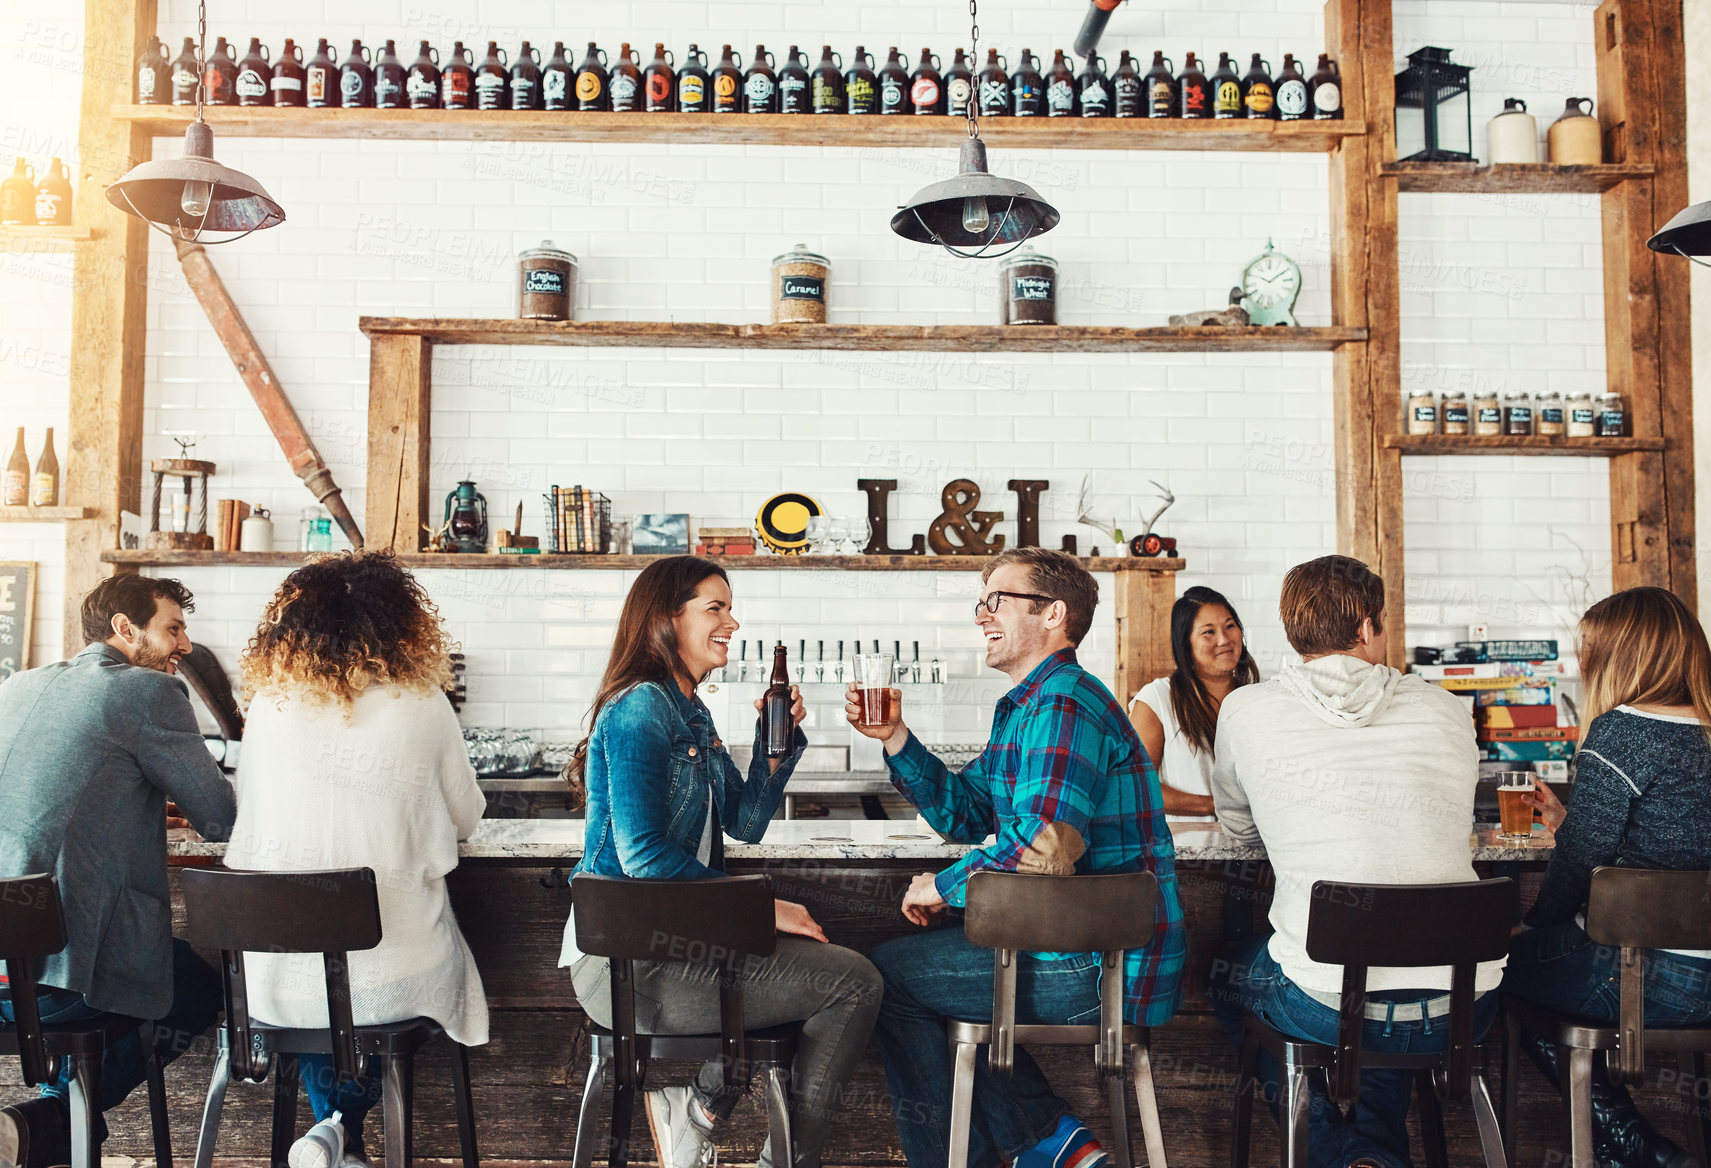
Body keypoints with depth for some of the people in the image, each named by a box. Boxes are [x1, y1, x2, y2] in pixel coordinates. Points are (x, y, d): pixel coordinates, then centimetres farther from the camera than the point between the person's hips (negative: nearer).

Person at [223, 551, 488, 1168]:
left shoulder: (270, 704, -3)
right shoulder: (422, 706, -10)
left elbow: (248, 812, 12)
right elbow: (466, 817, 4)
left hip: (281, 977, 3)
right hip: (396, 976, -3)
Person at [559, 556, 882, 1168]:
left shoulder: (692, 714, 16)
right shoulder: (640, 708, -14)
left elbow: (745, 822, 17)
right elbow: (644, 857, -21)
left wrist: (777, 742, 4)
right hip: (626, 964, -10)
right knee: (854, 981, -10)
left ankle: (695, 1100, 14)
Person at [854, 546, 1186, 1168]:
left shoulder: (1063, 704, -19)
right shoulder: (1026, 707, 16)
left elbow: (1044, 849, -29)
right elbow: (965, 813, 17)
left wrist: (944, 886, -13)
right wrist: (896, 739, 4)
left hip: (1103, 967, -11)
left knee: (887, 974, 2)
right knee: (921, 959, 25)